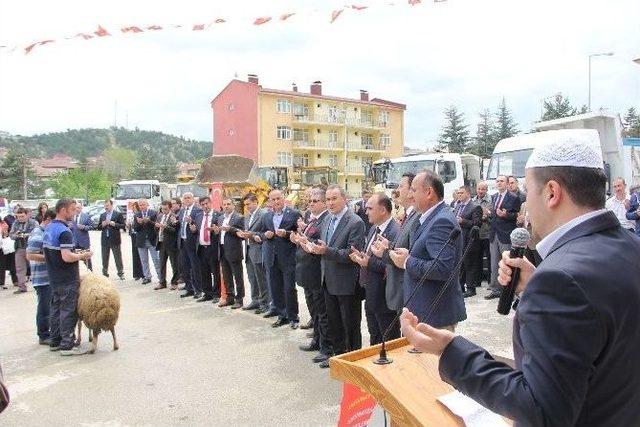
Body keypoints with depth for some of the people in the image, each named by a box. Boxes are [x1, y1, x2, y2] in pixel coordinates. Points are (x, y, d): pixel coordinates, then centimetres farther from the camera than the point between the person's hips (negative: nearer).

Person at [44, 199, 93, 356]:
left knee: (56, 309, 17)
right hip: (67, 280, -9)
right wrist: (82, 256, -12)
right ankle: (67, 346, 3)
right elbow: (67, 257, -28)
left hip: (54, 277, 9)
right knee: (68, 312, -2)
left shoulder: (49, 229, 10)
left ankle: (54, 342, 26)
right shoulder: (64, 232, -21)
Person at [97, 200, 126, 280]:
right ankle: (105, 273, 19)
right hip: (104, 240, 4)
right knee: (105, 258, 9)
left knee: (118, 257, 0)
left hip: (114, 239, -4)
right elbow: (98, 227, 13)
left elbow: (122, 225, -6)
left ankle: (121, 273, 7)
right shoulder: (102, 215, 13)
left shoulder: (118, 214, -1)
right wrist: (102, 225, -8)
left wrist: (113, 224, -17)